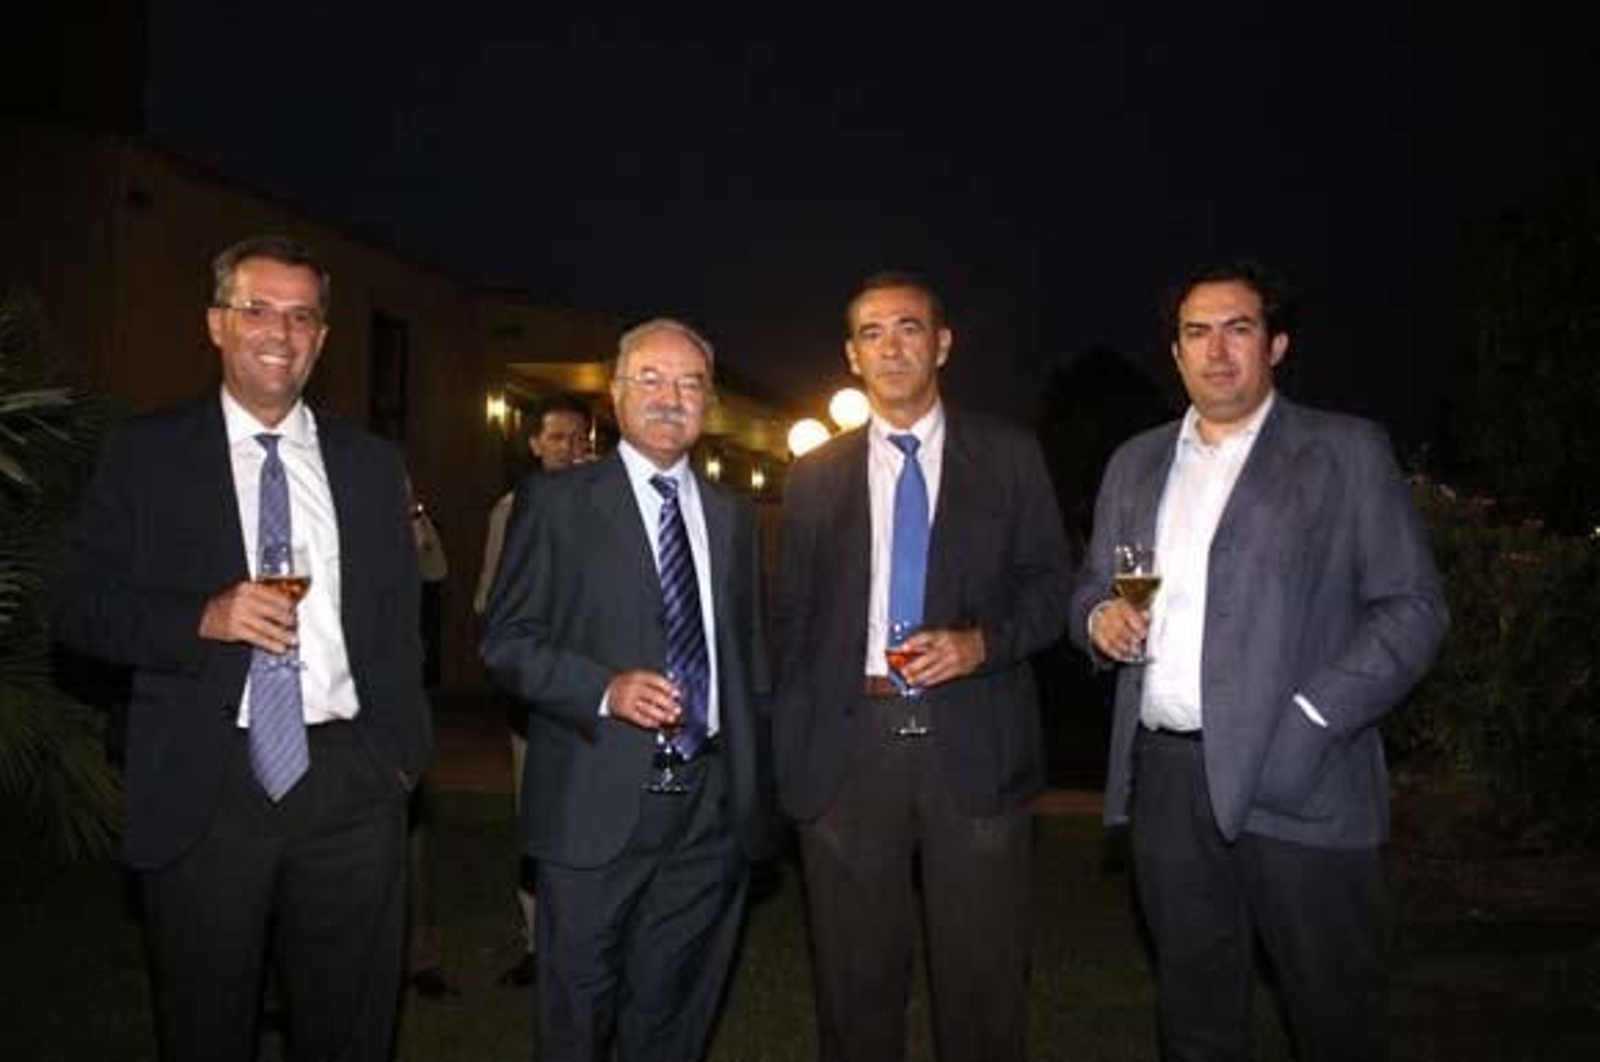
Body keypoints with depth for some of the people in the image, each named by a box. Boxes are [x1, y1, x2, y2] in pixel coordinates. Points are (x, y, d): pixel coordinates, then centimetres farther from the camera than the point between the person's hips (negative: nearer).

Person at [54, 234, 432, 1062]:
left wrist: (403, 754, 4)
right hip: (203, 787, -1)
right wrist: (204, 619, -17)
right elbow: (78, 608, 0)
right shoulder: (147, 453, 3)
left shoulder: (372, 465, 9)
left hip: (349, 783, 2)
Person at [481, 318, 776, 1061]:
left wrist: (758, 790, 13)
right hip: (598, 807, -3)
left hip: (713, 810, 4)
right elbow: (506, 641, -5)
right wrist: (605, 689, -20)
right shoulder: (555, 502, -1)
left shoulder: (731, 516, 12)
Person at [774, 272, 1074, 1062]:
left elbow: (1051, 581, 6)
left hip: (973, 744, -1)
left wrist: (984, 642, -12)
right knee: (856, 978, 12)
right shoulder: (815, 476, 9)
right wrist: (793, 747, 4)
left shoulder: (1009, 456, 6)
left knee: (984, 976, 9)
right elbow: (793, 615, 10)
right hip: (849, 744, 1)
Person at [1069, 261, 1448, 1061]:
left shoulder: (1346, 452, 1)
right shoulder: (1136, 462, 14)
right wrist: (1101, 618, -4)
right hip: (1163, 777, 4)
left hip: (1296, 782, -3)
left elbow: (1412, 606, -3)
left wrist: (1306, 725, -15)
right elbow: (1090, 586, 20)